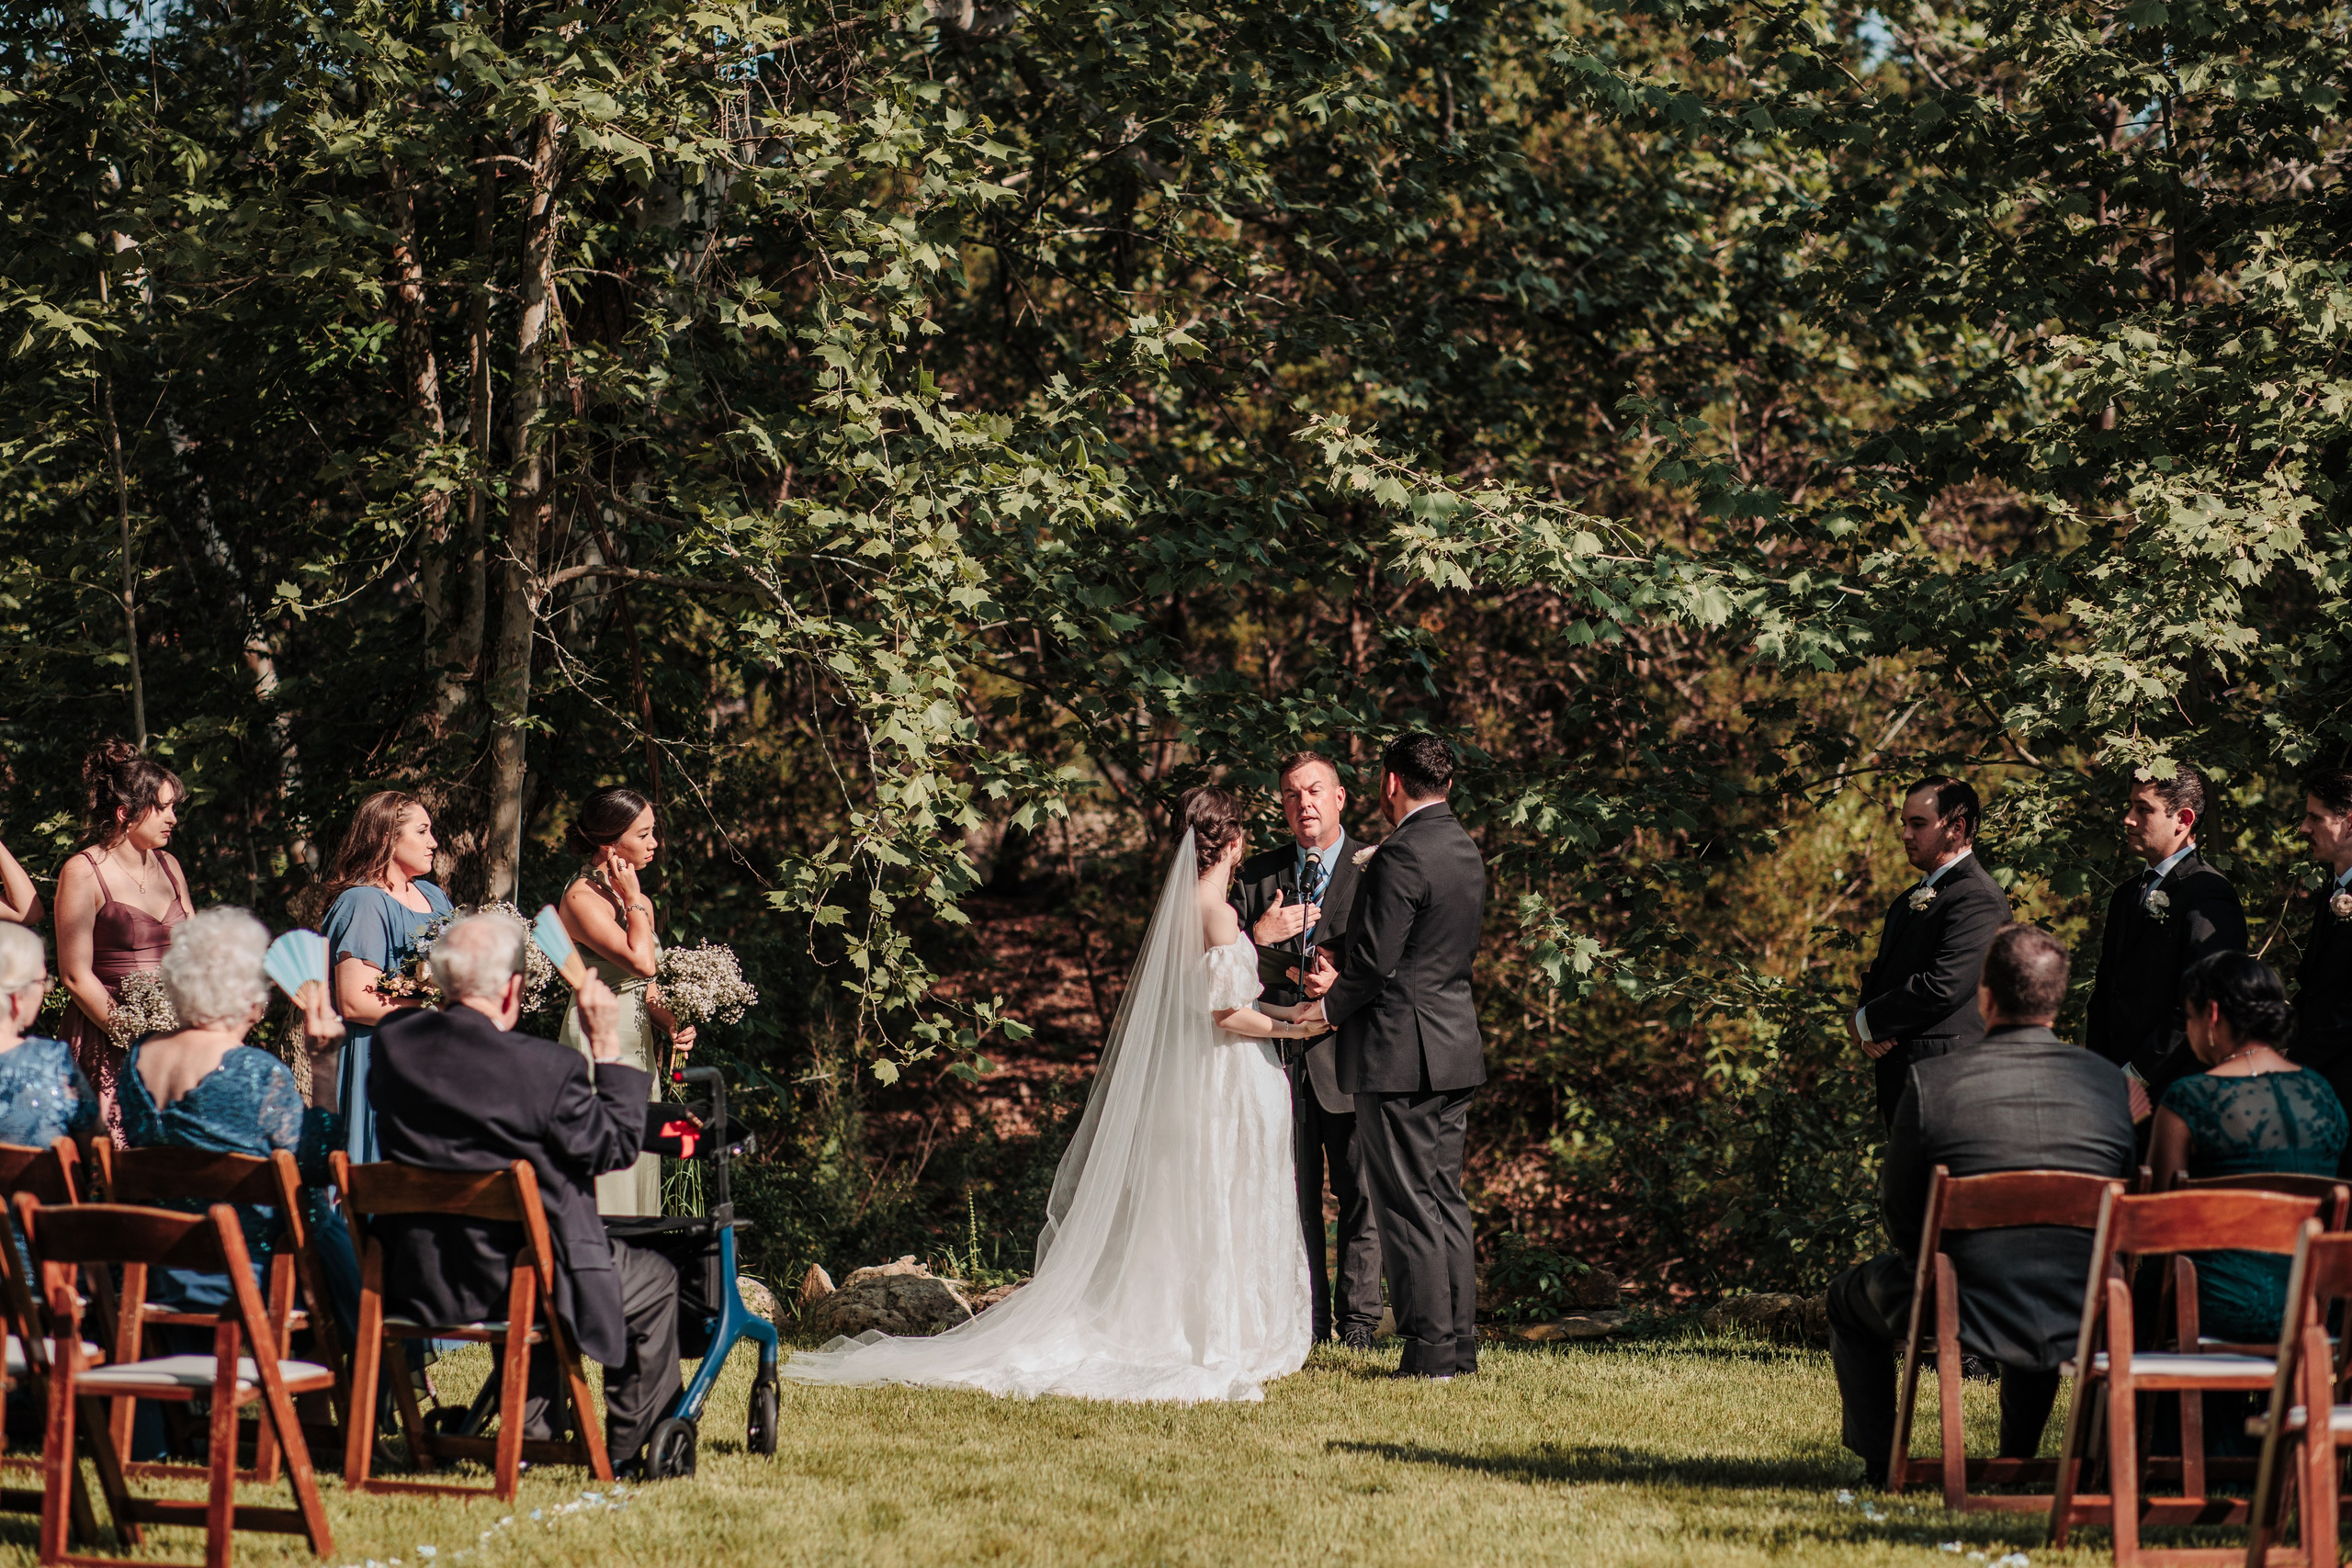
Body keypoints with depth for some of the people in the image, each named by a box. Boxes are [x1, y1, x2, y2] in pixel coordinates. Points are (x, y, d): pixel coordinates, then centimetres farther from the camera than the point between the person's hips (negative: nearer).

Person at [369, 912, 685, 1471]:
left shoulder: (393, 1042, -7)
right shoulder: (544, 1066, -22)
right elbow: (617, 1148, -9)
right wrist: (606, 1044, -5)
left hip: (416, 1281, 6)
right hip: (507, 1280, -6)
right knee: (656, 1280, 19)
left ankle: (530, 1437, 42)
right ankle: (629, 1448, 28)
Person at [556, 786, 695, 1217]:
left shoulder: (640, 902, 15)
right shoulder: (582, 898, -11)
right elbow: (641, 962, -23)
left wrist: (673, 1026, 4)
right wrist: (634, 902, -11)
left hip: (640, 1050, 9)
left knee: (640, 1177, 7)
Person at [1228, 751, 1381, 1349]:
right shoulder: (1256, 875, 10)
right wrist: (1260, 935, -11)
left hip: (1349, 1054, -3)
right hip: (1281, 1055, 3)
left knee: (1359, 1196, 2)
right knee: (1292, 1196, 6)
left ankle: (1357, 1320, 11)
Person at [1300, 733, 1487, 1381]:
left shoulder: (1401, 857, -17)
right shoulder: (1465, 849, 12)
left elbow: (1376, 963, -19)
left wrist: (1326, 1007, 0)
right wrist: (1343, 979, 4)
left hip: (1399, 1052, -9)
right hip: (1455, 1046, 9)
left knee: (1408, 1206, -3)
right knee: (1445, 1199, 13)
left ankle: (1430, 1350, -2)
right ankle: (1459, 1343, 15)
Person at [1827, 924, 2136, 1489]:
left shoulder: (1931, 1079, -12)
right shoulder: (2108, 1081, -2)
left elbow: (1900, 1215, -2)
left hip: (1971, 1315, -3)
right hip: (2081, 1324, 3)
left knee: (1849, 1296, 30)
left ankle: (1881, 1465, 32)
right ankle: (2016, 1460, 45)